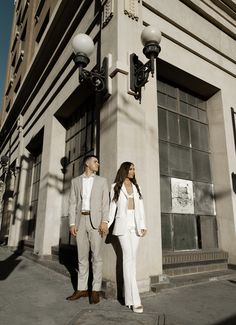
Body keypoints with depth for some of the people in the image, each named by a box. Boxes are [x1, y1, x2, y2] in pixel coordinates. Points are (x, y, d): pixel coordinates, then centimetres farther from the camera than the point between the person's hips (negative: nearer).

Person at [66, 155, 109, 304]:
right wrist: (72, 223, -2)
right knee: (82, 256, 8)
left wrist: (104, 221, -11)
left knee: (96, 256, 0)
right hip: (80, 220, 2)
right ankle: (82, 289, 18)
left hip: (96, 220, -2)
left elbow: (105, 202, 1)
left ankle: (95, 290, 10)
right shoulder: (76, 181, 12)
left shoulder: (102, 180, 9)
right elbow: (73, 203, 7)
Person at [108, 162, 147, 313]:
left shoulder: (136, 187, 15)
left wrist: (143, 225, 1)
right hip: (122, 223, -3)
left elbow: (141, 207, 10)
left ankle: (129, 294, 14)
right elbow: (113, 207, 5)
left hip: (135, 224, 4)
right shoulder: (115, 187, 7)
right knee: (129, 257, -12)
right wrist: (107, 224, -3)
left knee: (132, 257, 4)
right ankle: (134, 300, -12)